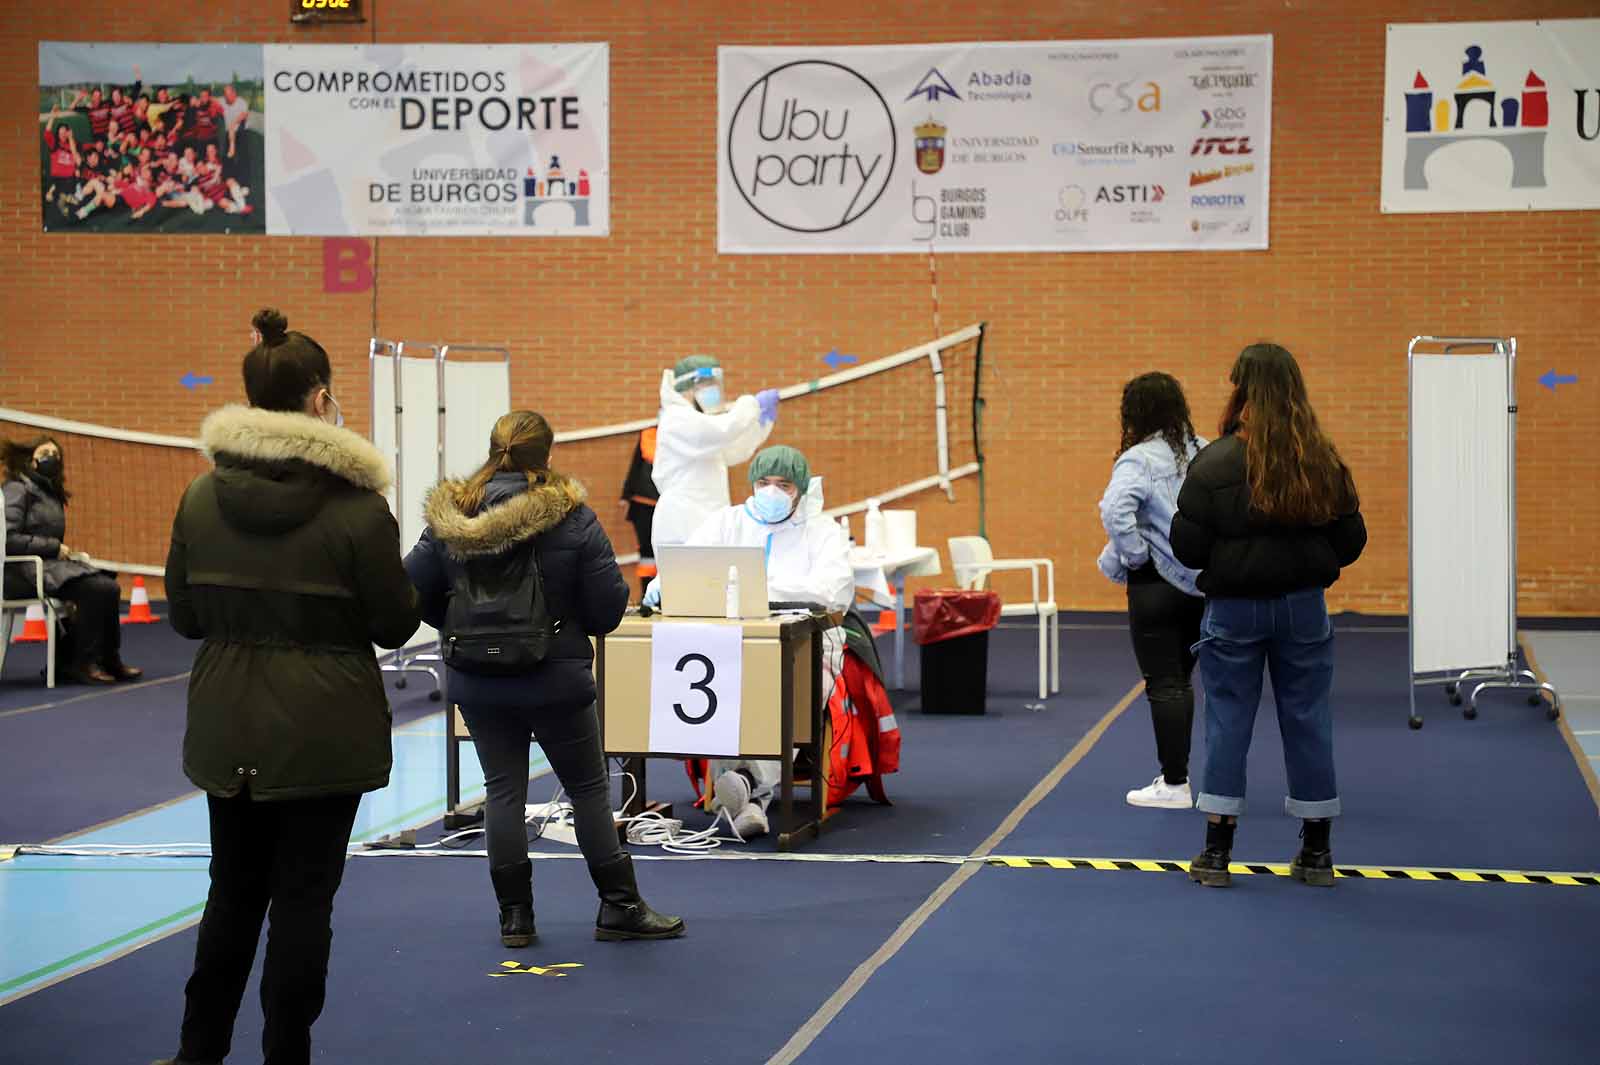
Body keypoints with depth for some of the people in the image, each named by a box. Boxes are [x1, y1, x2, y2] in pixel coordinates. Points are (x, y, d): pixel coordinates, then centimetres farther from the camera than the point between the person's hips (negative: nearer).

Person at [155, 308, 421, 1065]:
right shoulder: (357, 506, -15)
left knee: (234, 889, 18)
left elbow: (185, 616, 4)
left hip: (228, 728, 4)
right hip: (324, 732, -4)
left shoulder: (201, 497, -2)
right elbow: (394, 625, -7)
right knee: (303, 898, 5)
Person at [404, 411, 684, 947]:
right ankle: (620, 906, 15)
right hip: (556, 678, -2)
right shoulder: (572, 519, -12)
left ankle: (515, 914, 13)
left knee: (503, 789, 11)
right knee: (588, 788, 9)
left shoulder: (450, 519, -5)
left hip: (477, 682, 3)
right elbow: (608, 605, -11)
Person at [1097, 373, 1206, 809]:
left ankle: (1174, 785, 3)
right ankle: (1177, 771, 21)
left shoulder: (1139, 459, -15)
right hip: (1201, 582, 7)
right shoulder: (1204, 453, 7)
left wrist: (1134, 555, -14)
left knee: (1163, 684, 0)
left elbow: (1115, 511, -30)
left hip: (1156, 583, -7)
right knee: (1180, 679, 17)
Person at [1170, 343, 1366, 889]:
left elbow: (1187, 549, -11)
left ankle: (1217, 850, 9)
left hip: (1234, 609, -2)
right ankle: (1316, 852, 17)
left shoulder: (1214, 464, -13)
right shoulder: (1323, 462, -4)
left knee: (1227, 721, 6)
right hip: (1303, 606, 2)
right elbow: (1351, 541, 2)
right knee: (1307, 721, 10)